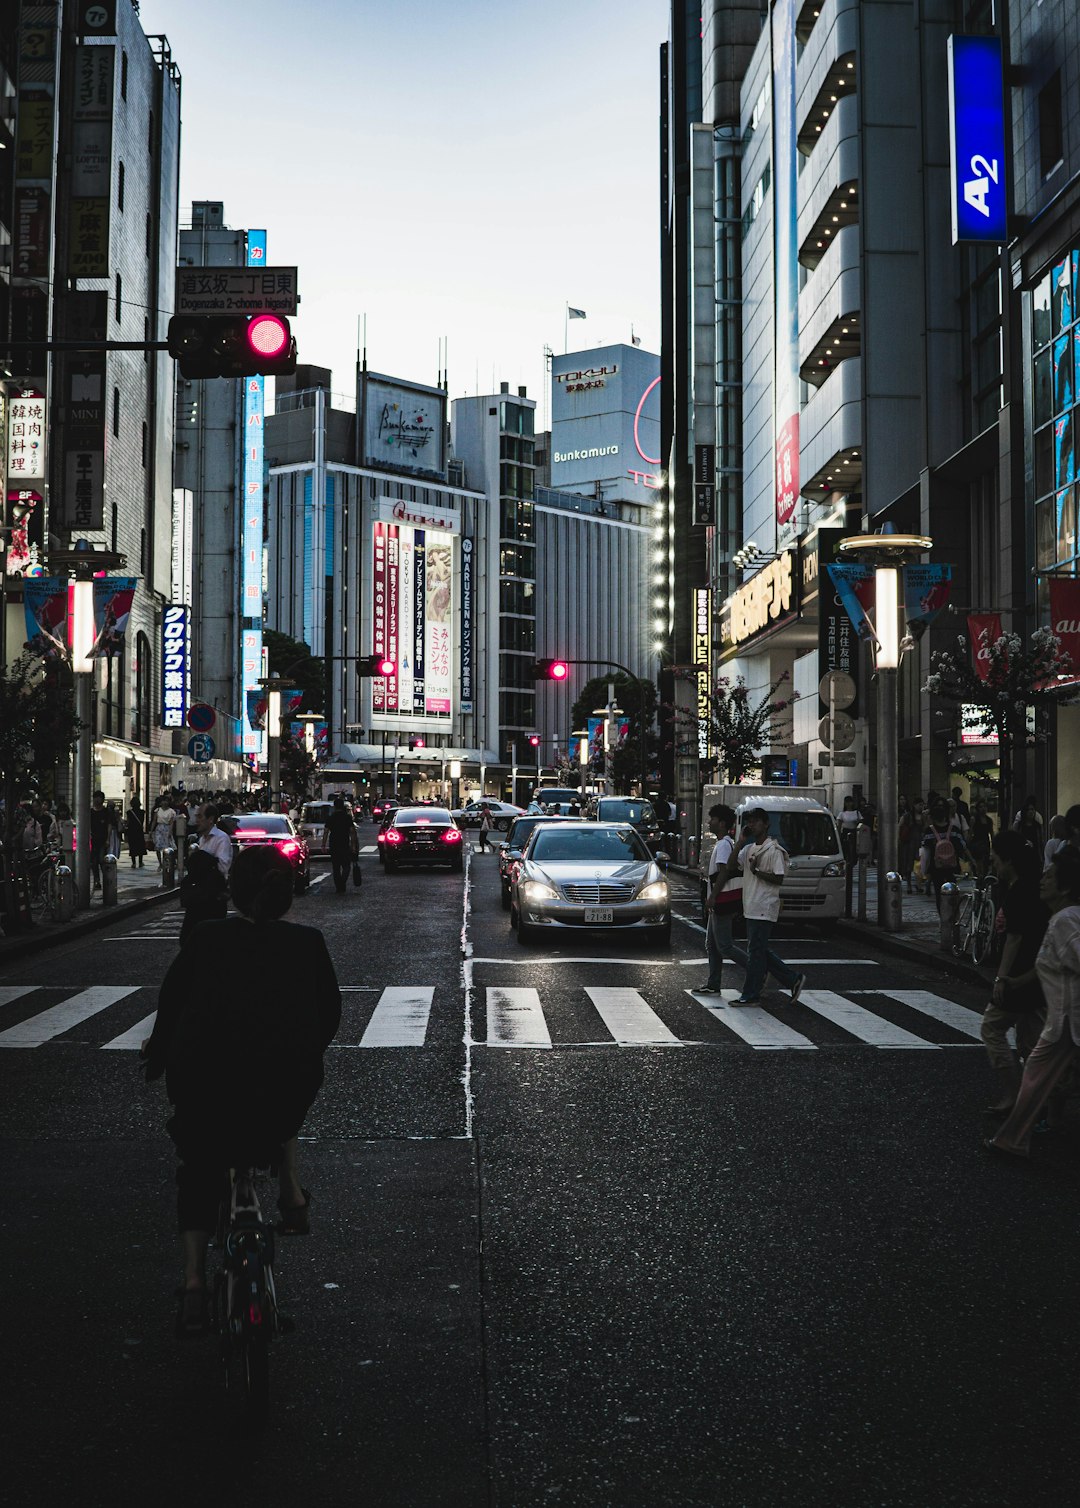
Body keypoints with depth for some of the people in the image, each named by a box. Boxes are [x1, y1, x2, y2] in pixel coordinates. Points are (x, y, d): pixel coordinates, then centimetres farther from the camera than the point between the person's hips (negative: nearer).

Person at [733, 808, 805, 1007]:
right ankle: (793, 980, 20)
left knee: (755, 952, -5)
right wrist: (742, 841, 2)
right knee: (761, 951, 12)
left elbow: (778, 879, -14)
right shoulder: (749, 848, 16)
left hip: (764, 908, -9)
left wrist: (757, 871, -19)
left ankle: (750, 995, 1)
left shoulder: (774, 850, -10)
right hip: (751, 908, 9)